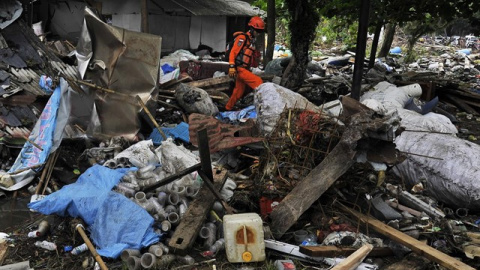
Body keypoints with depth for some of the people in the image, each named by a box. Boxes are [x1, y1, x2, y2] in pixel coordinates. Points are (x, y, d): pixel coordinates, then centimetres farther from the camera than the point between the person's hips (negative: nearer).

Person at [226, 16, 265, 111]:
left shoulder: (251, 40, 19)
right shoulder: (242, 38, -9)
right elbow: (233, 52, -16)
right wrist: (232, 67, -23)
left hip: (244, 69, 9)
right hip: (239, 69, -9)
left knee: (239, 92, 12)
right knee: (258, 82, -19)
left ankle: (228, 108, 23)